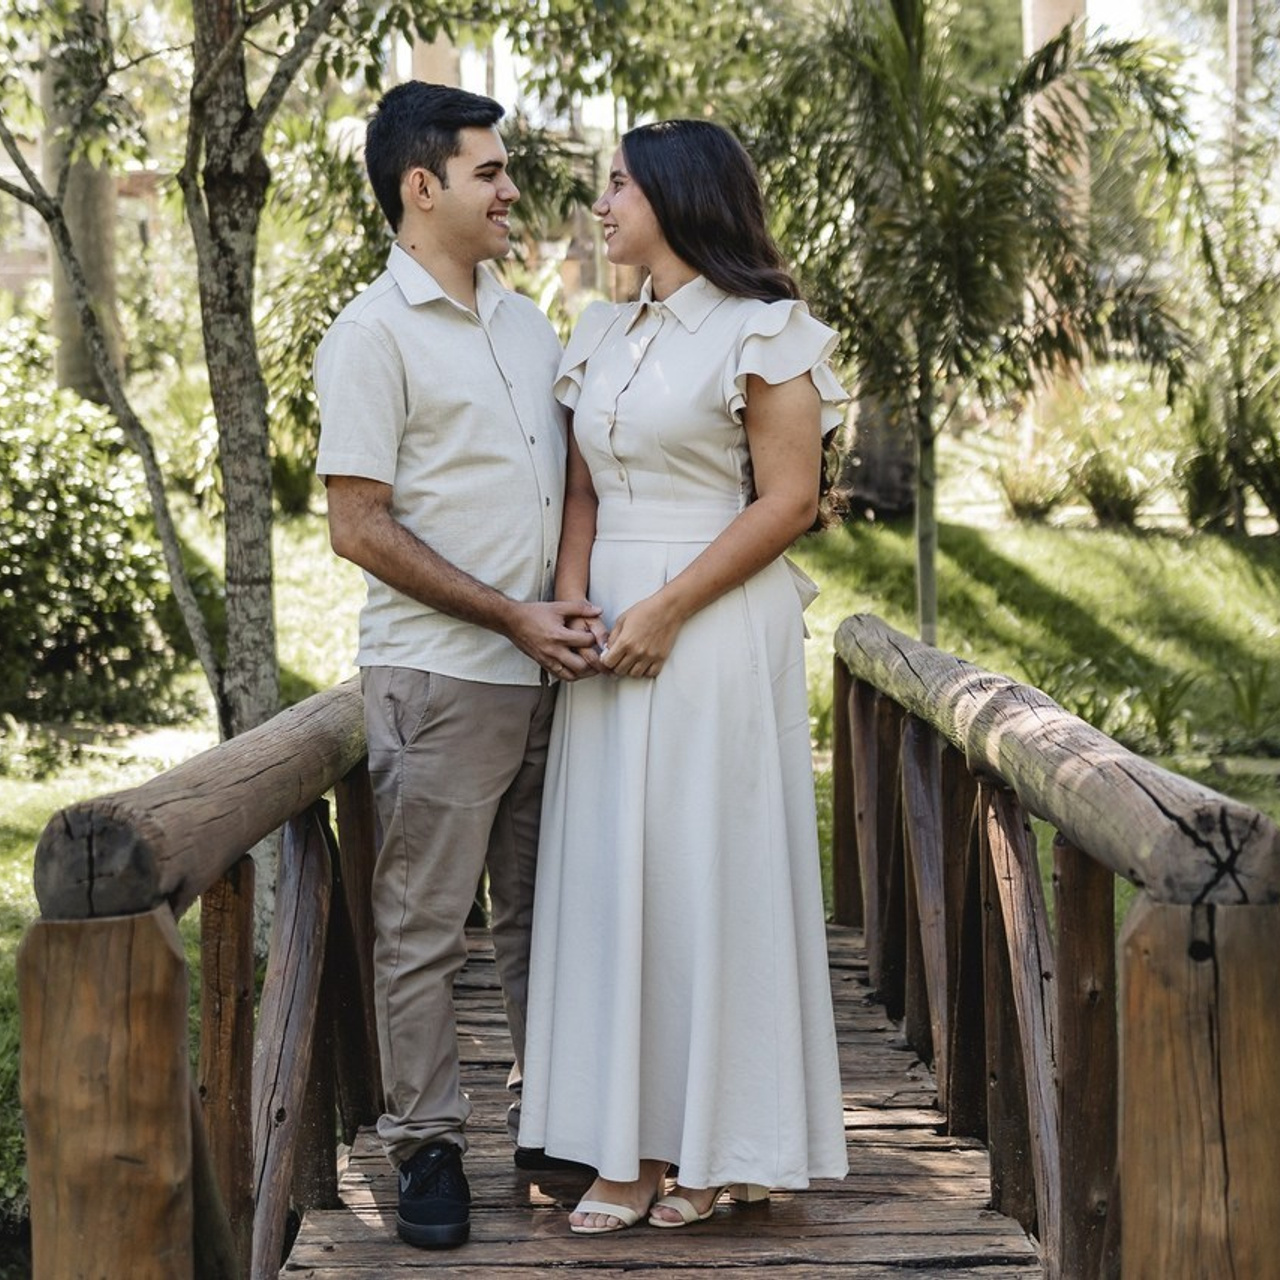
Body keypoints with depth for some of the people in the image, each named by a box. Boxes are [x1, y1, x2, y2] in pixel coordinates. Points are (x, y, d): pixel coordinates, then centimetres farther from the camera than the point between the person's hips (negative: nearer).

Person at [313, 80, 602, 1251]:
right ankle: (428, 1147, 10)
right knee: (425, 926, 1)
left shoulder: (528, 323, 13)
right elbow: (358, 527, -13)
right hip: (440, 676, -6)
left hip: (547, 672, 7)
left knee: (546, 915, 13)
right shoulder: (375, 335, -8)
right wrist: (512, 617, -14)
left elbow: (580, 471, 22)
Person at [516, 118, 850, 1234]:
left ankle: (714, 1148, 9)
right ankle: (635, 1148, 9)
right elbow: (582, 491, 14)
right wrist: (573, 600, -5)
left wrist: (666, 610, -15)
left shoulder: (762, 332, -5)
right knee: (612, 875, 4)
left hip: (718, 629, -6)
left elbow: (789, 499, -10)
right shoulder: (601, 336, 15)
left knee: (710, 869, -2)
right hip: (609, 634, 6)